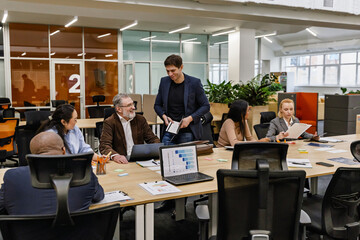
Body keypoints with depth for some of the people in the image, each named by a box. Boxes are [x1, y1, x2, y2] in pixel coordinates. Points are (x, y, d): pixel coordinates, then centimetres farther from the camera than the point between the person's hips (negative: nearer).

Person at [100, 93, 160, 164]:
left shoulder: (140, 119, 15)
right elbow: (104, 146, -9)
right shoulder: (109, 122, 1)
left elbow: (152, 139, 17)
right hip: (122, 160, -2)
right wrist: (115, 156, -31)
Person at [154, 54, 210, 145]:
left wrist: (190, 118, -14)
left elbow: (206, 106, -2)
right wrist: (164, 116, -5)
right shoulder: (164, 81, 5)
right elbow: (157, 105, 15)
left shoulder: (194, 83, -6)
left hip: (187, 133, -3)